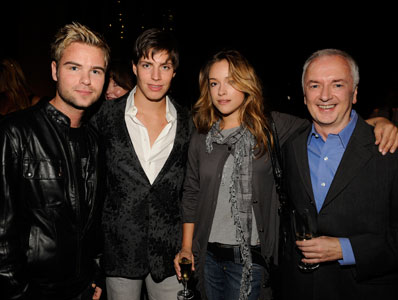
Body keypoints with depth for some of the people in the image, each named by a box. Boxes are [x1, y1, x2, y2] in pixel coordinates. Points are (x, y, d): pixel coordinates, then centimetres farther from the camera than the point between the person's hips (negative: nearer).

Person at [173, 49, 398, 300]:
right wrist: (186, 247, 7)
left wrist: (378, 123, -22)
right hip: (207, 254, 3)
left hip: (250, 259, -3)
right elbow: (191, 195, 7)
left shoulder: (273, 127, -7)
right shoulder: (201, 139, 1)